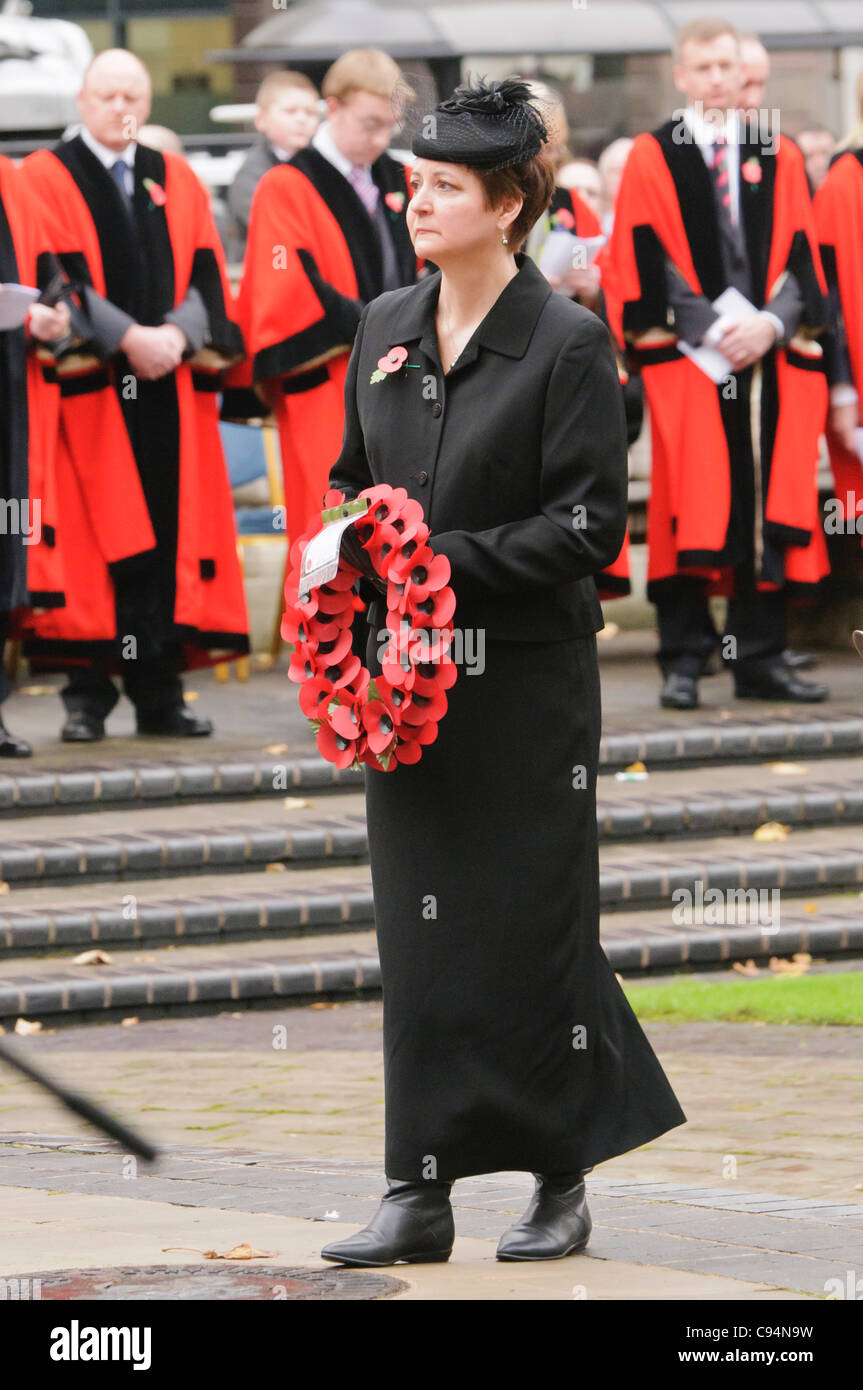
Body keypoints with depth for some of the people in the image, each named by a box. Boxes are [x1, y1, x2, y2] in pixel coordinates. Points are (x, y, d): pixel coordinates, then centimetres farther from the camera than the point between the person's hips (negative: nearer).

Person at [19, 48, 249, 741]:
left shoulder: (178, 182, 15)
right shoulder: (47, 178, 3)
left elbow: (206, 273, 8)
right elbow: (59, 277, -7)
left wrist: (177, 334, -11)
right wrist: (128, 338, -16)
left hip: (170, 386, 4)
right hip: (89, 390, -4)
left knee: (171, 535, 1)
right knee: (91, 539, -6)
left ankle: (158, 691, 4)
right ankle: (87, 695, -3)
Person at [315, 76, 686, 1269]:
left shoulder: (568, 343, -8)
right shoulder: (385, 328, 10)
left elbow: (592, 525, -11)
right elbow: (349, 477, 19)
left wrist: (447, 561, -18)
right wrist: (360, 546, -2)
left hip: (528, 677, -5)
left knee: (530, 929, 0)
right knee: (418, 933, 4)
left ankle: (561, 1184, 13)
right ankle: (421, 1193, 7)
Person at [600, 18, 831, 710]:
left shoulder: (780, 159, 12)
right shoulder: (652, 160, 4)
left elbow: (801, 256, 8)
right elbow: (645, 262, -3)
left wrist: (771, 323, -10)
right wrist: (710, 327, -13)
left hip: (771, 359, 3)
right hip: (685, 358, -3)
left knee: (769, 508, 1)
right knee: (692, 512, -6)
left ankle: (762, 657, 6)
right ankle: (684, 659, -2)